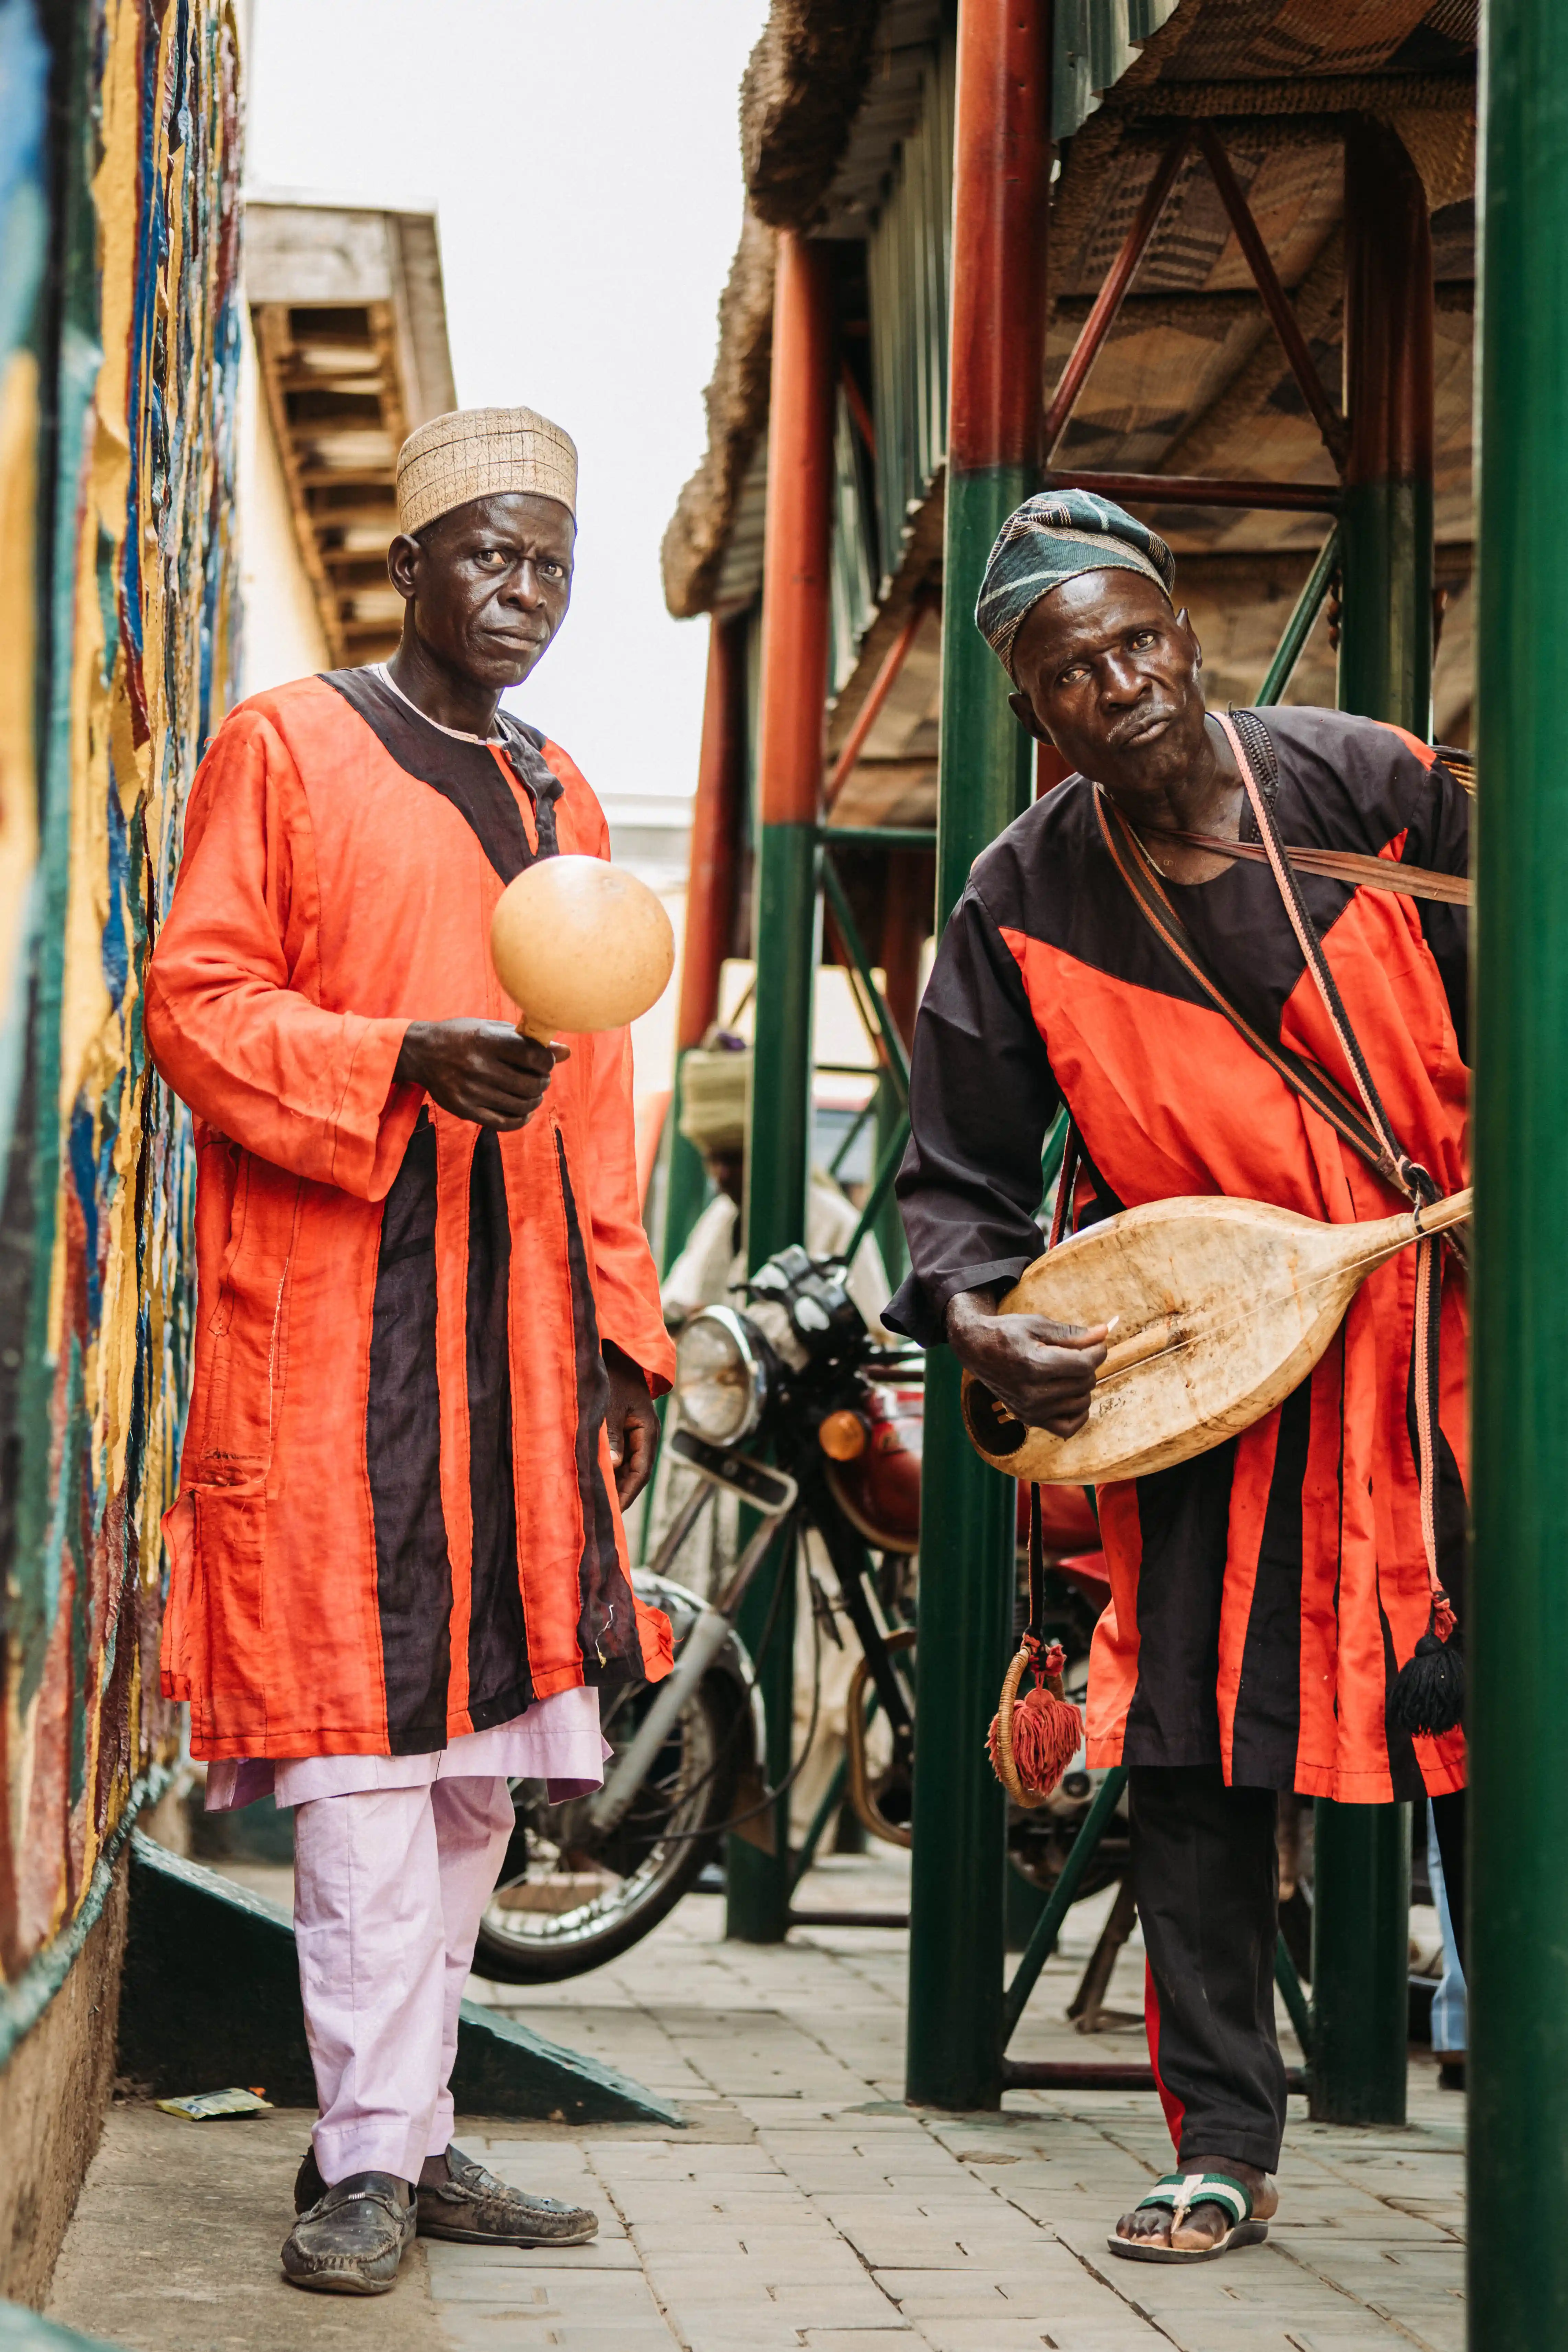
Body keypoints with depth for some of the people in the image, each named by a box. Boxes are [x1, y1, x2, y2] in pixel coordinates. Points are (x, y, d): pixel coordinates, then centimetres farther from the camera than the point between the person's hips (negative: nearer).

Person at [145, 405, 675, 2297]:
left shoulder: (561, 802, 22)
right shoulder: (283, 747, 4)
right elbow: (194, 1005, -5)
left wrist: (620, 1326, 15)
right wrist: (409, 1060, -19)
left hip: (518, 1310, 6)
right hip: (328, 1307, -6)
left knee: (479, 1737, 5)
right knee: (365, 1720, -10)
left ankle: (405, 2137, 13)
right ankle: (367, 2157, -5)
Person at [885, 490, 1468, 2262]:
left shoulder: (1370, 788, -6)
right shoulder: (1022, 911, -4)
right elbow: (958, 1179, 3)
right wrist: (974, 1315, -16)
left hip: (1453, 1340, -1)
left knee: (1495, 1759, 3)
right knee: (1192, 1761, 1)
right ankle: (1222, 2144, 14)